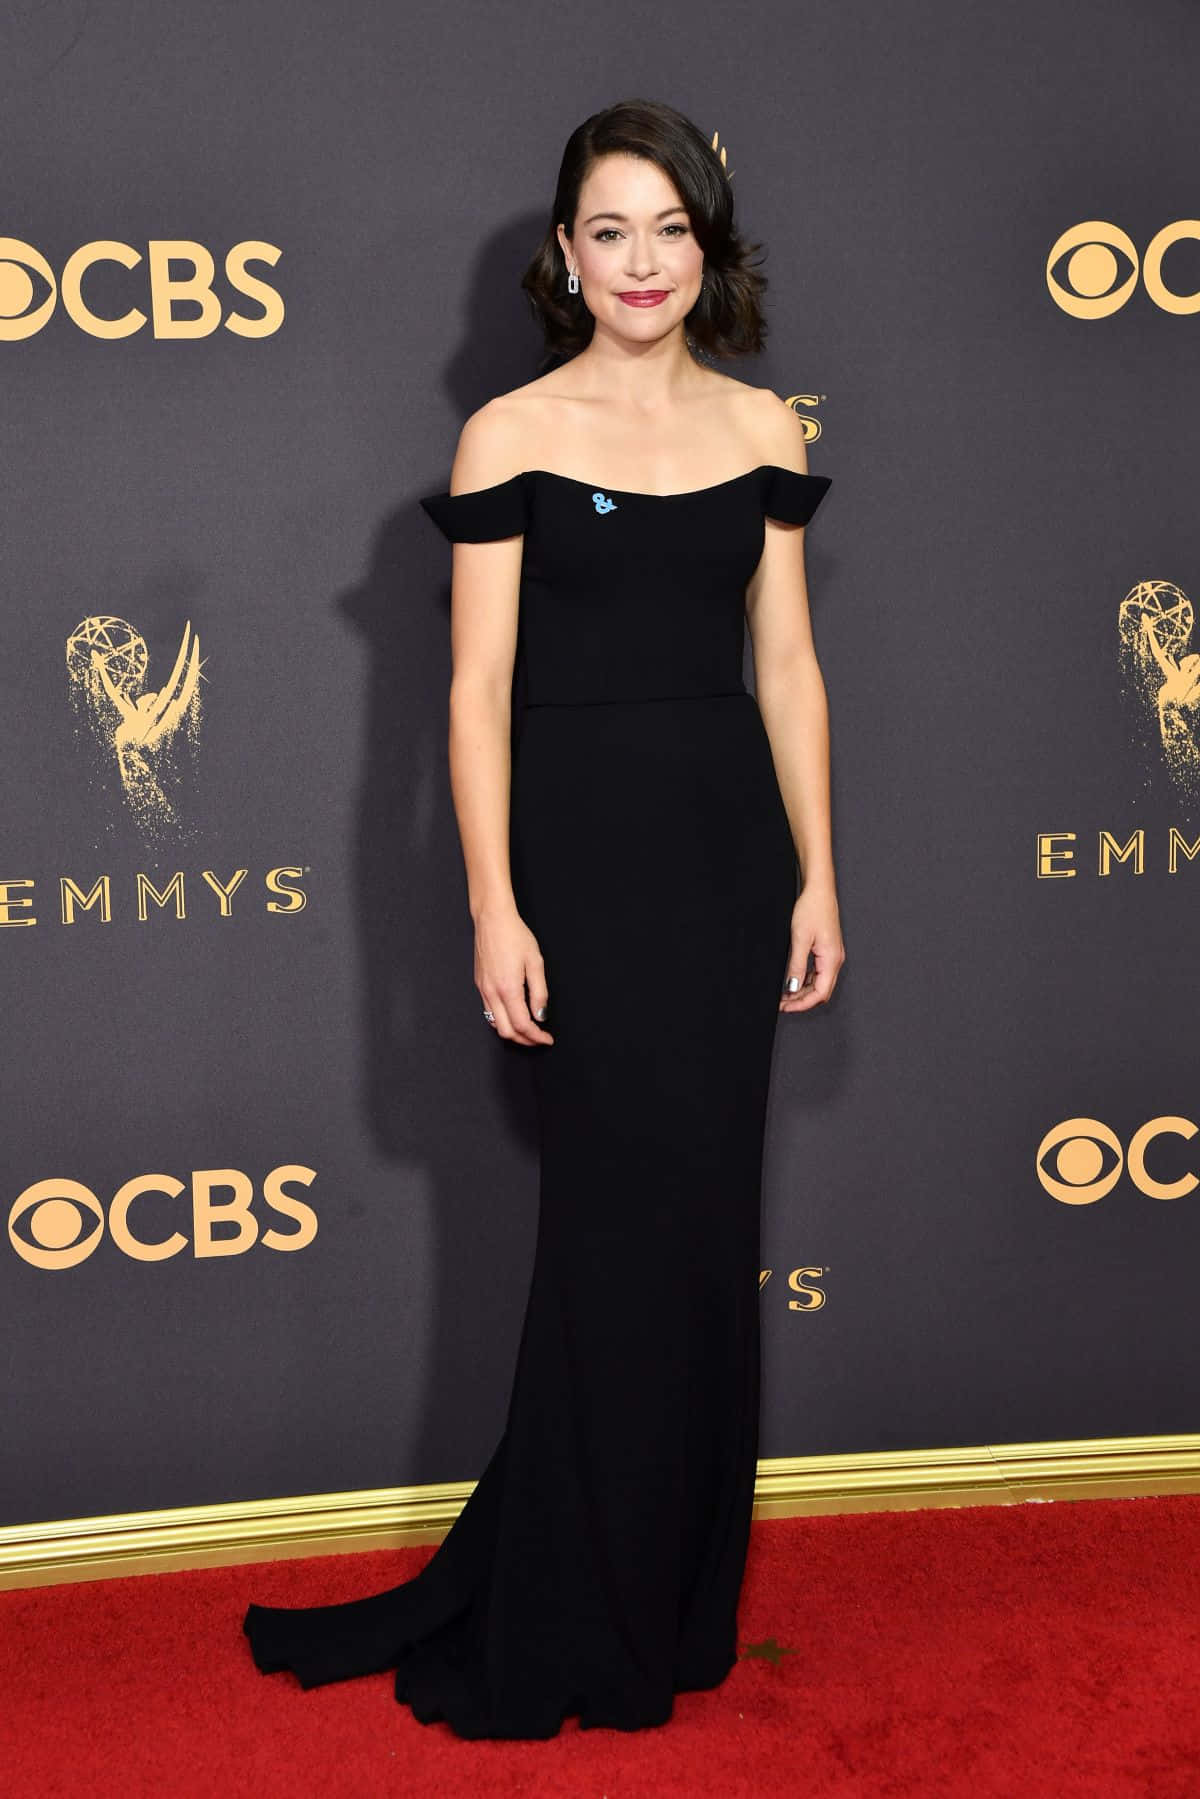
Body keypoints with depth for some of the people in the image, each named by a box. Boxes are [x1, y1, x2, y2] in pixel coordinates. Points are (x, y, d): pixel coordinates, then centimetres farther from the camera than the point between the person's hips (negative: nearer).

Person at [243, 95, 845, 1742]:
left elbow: (788, 666, 9)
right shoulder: (509, 437, -3)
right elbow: (479, 690, -5)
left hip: (730, 842, 4)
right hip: (580, 844, -4)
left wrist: (817, 877, 5)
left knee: (703, 1219, 8)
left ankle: (669, 1595, 26)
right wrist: (494, 909, -10)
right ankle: (581, 1642, 17)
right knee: (622, 1210, -1)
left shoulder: (763, 432, 8)